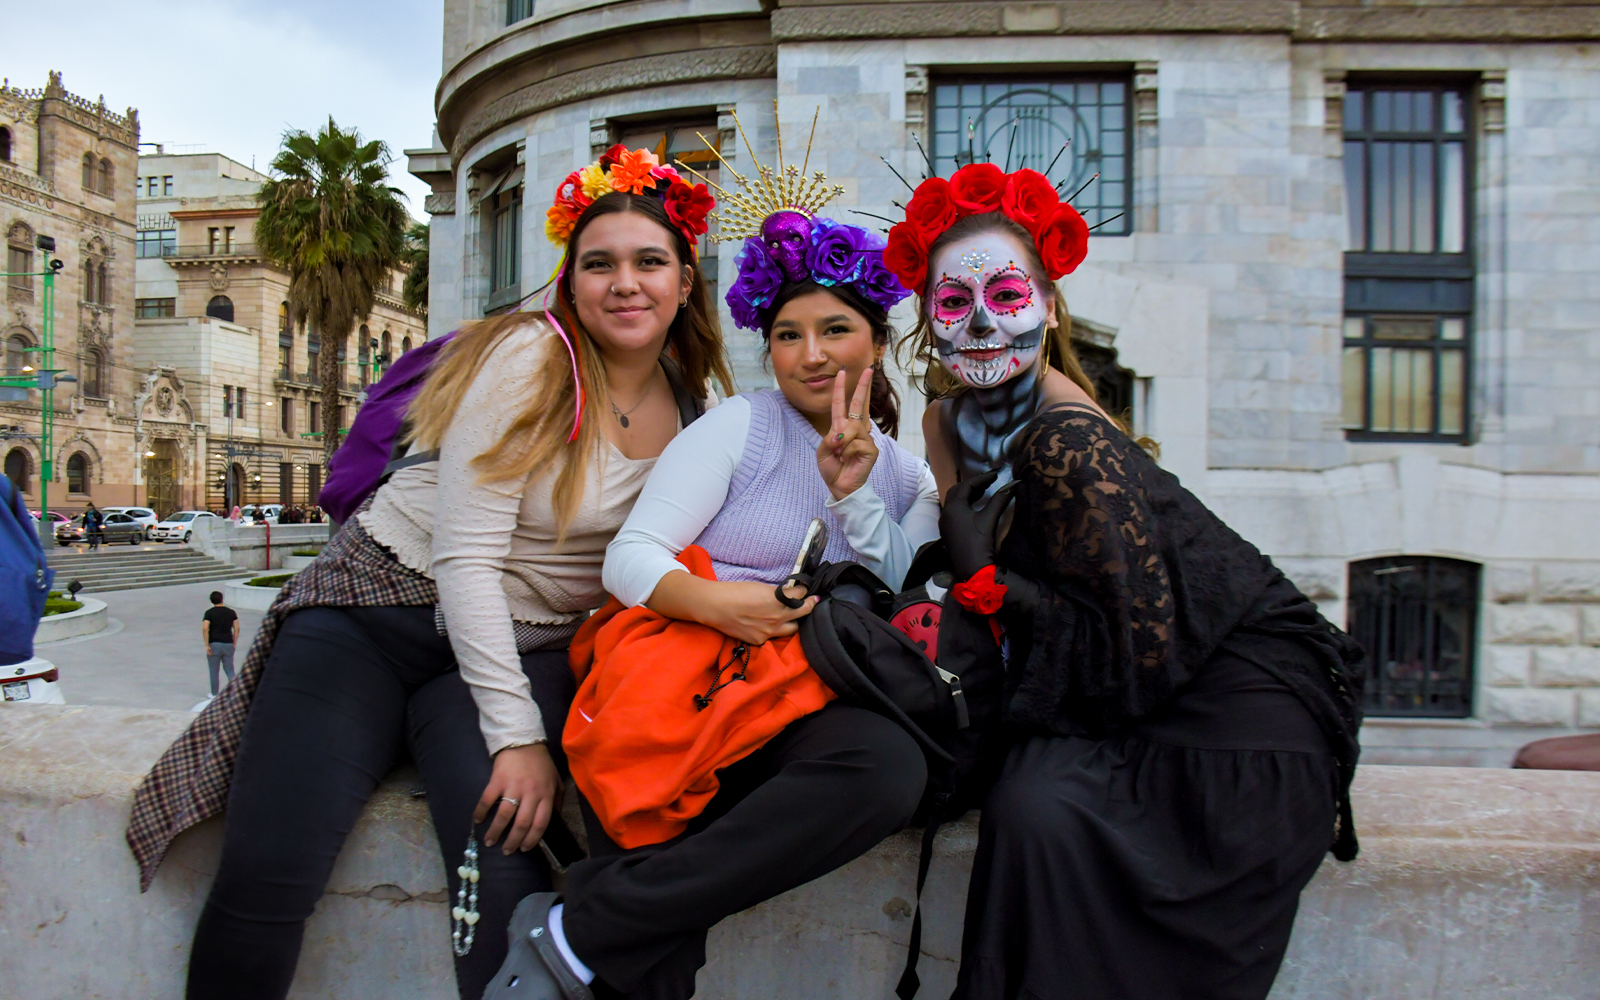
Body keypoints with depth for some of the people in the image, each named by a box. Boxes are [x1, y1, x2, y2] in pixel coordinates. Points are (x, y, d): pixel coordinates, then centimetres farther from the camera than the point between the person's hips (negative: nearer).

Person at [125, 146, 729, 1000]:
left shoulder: (690, 403, 5)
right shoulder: (528, 356, -11)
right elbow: (463, 554, -16)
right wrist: (517, 730, -20)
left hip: (521, 644, 3)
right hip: (374, 612, -3)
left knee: (500, 860, -27)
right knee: (266, 873, -20)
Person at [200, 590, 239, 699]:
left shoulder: (209, 613, -3)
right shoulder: (231, 612, 5)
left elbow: (205, 629, -15)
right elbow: (236, 628, 2)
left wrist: (207, 645, -12)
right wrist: (234, 644, 9)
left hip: (214, 645, -2)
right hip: (228, 645, 2)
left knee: (214, 671, 9)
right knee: (229, 669, 9)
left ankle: (214, 694, 18)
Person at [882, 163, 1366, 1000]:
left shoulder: (1068, 447, -23)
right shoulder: (950, 422, 3)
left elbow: (1142, 649, -21)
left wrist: (987, 582, -19)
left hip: (1241, 699, -7)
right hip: (1138, 701, 7)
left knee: (1041, 807, -28)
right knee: (1027, 794, -20)